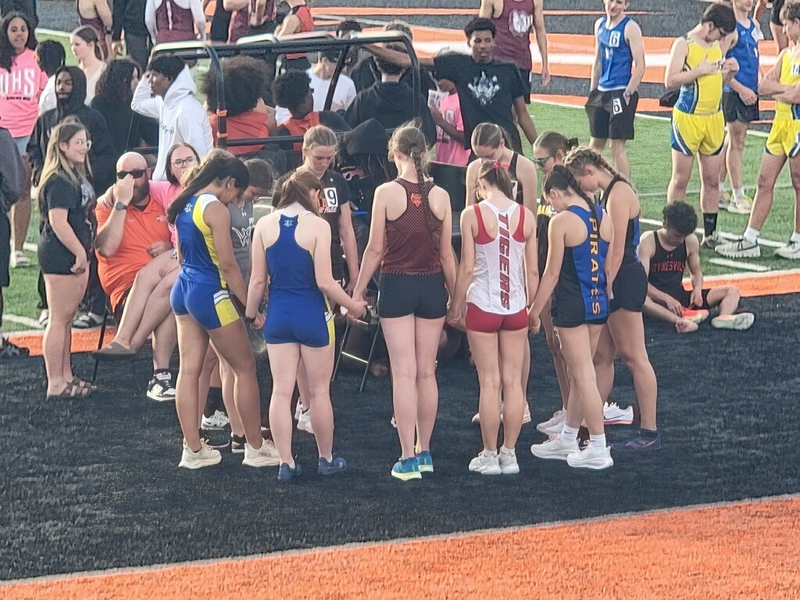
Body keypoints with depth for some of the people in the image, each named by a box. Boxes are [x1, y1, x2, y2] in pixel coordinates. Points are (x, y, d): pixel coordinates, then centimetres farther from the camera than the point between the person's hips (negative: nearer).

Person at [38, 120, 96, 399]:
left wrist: (83, 253, 17)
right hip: (60, 257, -10)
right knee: (58, 320, -6)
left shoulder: (78, 176, 14)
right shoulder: (59, 182, -18)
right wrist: (79, 253, -19)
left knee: (66, 319, 16)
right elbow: (58, 222, -24)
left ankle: (66, 376, 23)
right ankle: (56, 384, -3)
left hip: (76, 257, 10)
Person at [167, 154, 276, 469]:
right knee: (245, 368, 4)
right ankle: (255, 449, 9)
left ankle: (193, 450, 9)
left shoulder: (185, 205, 8)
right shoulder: (216, 209, -17)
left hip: (182, 289, 9)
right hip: (210, 294, -8)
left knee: (189, 370, 7)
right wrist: (251, 308, -14)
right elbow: (228, 265, -18)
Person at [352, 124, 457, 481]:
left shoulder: (386, 193, -10)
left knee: (404, 373, -1)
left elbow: (375, 248, -7)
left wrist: (358, 291, 3)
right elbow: (446, 254, 1)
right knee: (427, 372, 12)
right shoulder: (440, 196, -2)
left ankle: (408, 459, -3)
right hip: (432, 287, 3)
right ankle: (424, 452, 20)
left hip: (396, 285, -3)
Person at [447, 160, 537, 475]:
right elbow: (533, 270, 3)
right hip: (516, 307, 3)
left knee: (490, 383, 3)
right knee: (513, 382, 8)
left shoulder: (472, 215, -8)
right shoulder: (526, 216, 0)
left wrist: (455, 307, 3)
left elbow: (467, 268, -8)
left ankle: (489, 455, 7)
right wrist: (533, 307, 16)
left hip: (483, 306, -3)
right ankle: (509, 454, 13)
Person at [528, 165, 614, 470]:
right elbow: (609, 269, 11)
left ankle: (599, 449, -2)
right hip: (598, 304, 7)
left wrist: (534, 310, -4)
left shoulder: (561, 221, -13)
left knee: (583, 375, -3)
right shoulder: (603, 217, 6)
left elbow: (552, 273, -12)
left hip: (571, 306, -7)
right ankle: (567, 439, 29)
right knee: (577, 373, 18)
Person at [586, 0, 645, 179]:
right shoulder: (600, 24, 12)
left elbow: (640, 66, -12)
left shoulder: (630, 28, -10)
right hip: (602, 91, 7)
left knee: (617, 145, -8)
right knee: (596, 143, 10)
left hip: (621, 92, -7)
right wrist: (593, 91, 15)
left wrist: (628, 94, -16)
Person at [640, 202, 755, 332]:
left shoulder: (690, 241, 3)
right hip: (658, 300, -6)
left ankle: (723, 319, -40)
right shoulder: (648, 242, -11)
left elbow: (696, 272, 16)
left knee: (732, 291, -4)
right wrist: (667, 299, -32)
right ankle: (681, 321, -63)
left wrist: (697, 289, -8)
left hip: (681, 297, 6)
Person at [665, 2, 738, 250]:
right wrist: (700, 70, -21)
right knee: (681, 179, 1)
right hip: (688, 118, -6)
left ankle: (710, 234, 14)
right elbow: (670, 81, -16)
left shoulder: (716, 46, 12)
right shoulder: (684, 44, -8)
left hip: (714, 118, 6)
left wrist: (730, 72, 2)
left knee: (712, 180, 8)